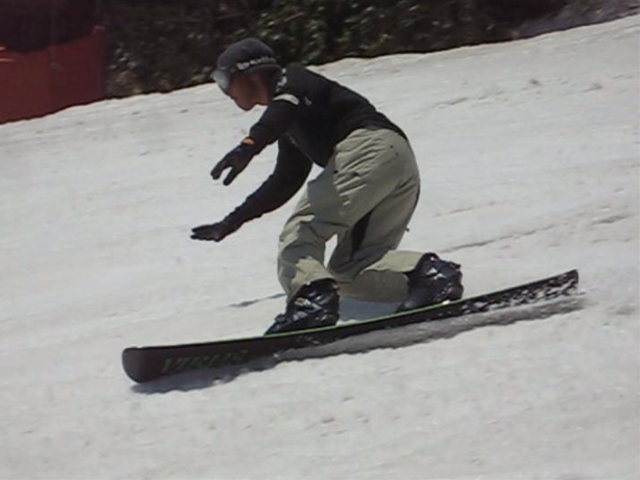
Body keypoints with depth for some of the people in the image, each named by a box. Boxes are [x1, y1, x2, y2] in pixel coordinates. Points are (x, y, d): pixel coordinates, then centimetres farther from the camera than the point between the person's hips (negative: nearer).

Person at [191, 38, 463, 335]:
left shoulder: (290, 81, 8)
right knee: (349, 267, 6)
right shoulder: (291, 128, 35)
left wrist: (250, 145, -35)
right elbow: (284, 182, 41)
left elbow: (288, 105, -17)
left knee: (299, 233, -12)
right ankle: (427, 271, -14)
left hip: (367, 148, -9)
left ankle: (312, 299, -36)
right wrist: (230, 223, 44)